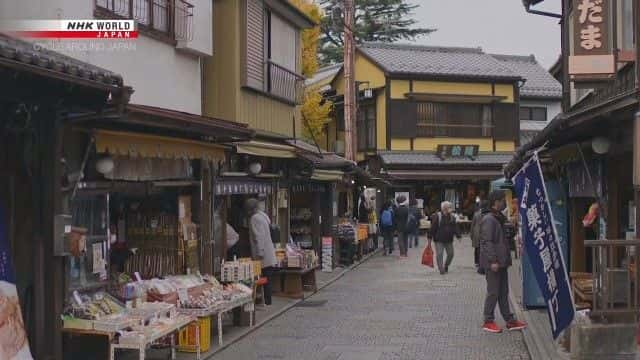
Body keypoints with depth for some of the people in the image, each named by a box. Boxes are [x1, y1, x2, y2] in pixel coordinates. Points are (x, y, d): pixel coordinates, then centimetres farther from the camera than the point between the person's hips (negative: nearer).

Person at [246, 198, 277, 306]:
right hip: (270, 256, 9)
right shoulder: (263, 215, 16)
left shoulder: (255, 218, -13)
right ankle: (267, 301, 16)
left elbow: (259, 237, -20)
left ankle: (266, 302, -2)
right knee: (268, 279, 11)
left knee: (265, 279, -5)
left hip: (263, 257, -9)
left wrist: (260, 253, -21)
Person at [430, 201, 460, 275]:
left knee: (450, 254, 10)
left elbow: (455, 227, 6)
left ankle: (446, 266, 33)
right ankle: (441, 269, -1)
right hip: (439, 240, -5)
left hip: (449, 240, 5)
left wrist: (458, 235, -6)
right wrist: (433, 237, -9)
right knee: (439, 255, -8)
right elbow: (433, 227, -8)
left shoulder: (452, 217, 7)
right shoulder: (437, 216, -9)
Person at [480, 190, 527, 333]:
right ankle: (488, 321, 5)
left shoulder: (498, 218, 17)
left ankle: (509, 320, 18)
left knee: (504, 292, 13)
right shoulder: (488, 219, -15)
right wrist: (493, 261, -24)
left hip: (501, 262, 10)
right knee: (493, 292, -3)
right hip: (493, 263, -10)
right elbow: (487, 242, -21)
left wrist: (506, 259, 19)